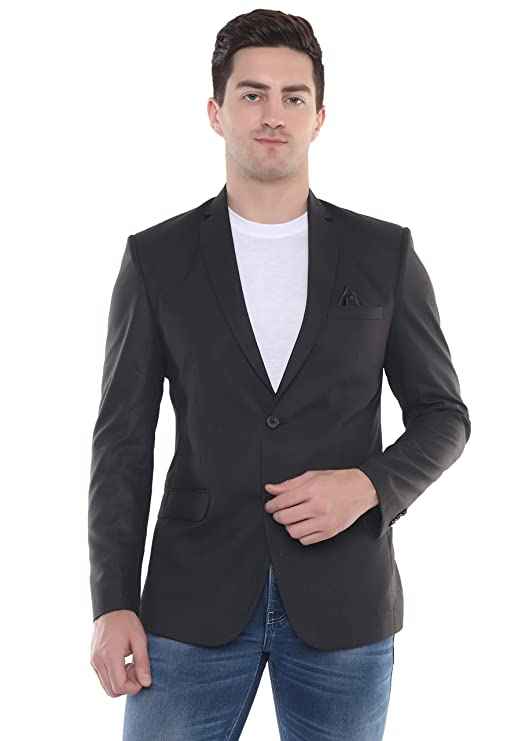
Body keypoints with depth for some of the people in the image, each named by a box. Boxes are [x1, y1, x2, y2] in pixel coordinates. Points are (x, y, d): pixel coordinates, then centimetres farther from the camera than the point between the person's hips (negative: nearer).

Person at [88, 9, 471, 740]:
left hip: (342, 601, 1)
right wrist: (113, 605, -5)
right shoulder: (156, 258, 1)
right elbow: (123, 440, 1)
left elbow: (442, 414, 7)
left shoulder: (385, 253, 2)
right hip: (196, 600, 0)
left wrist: (369, 486, -13)